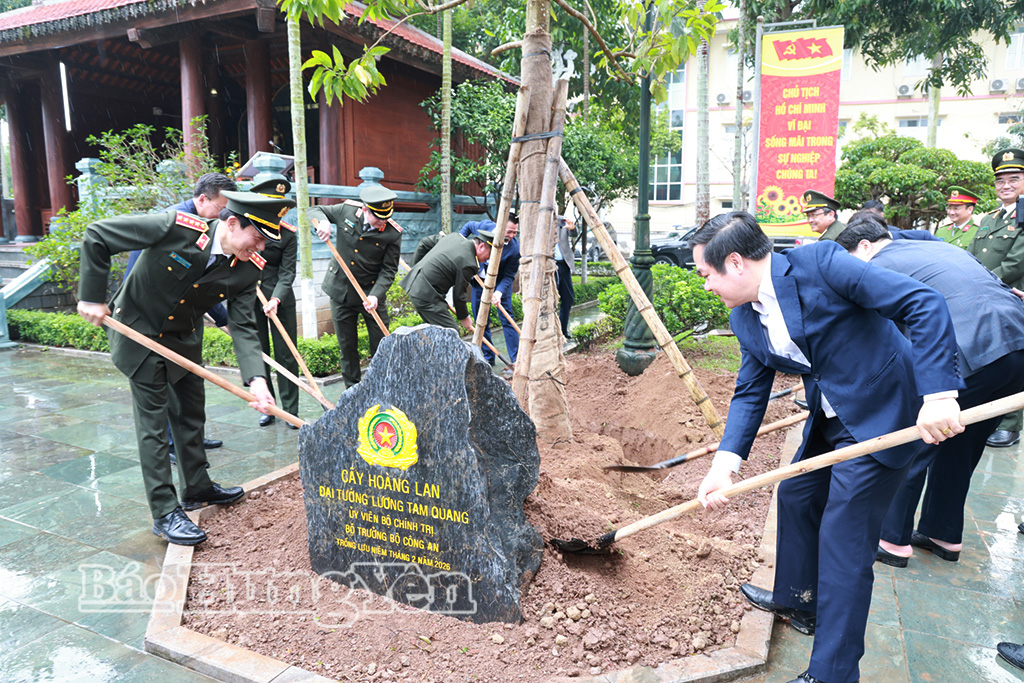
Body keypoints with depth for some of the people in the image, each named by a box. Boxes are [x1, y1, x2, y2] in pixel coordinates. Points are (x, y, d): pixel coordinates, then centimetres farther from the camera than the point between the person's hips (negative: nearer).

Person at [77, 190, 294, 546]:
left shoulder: (249, 269, -16)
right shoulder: (177, 227, -31)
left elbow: (243, 327, -17)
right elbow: (97, 234, -22)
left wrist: (255, 378, -32)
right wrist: (93, 297, -20)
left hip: (184, 339, 6)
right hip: (139, 331, -5)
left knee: (191, 413, 15)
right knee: (153, 422, -4)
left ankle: (197, 488, 34)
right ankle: (165, 513, 4)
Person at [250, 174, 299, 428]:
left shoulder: (288, 234, -8)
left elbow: (287, 273, -12)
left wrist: (276, 299, -26)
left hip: (280, 299, -1)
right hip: (248, 298, 2)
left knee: (286, 355, 2)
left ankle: (290, 410, 12)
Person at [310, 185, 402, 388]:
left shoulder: (393, 233, -14)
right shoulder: (346, 210, -9)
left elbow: (388, 270, -10)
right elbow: (314, 210, 6)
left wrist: (375, 295, -24)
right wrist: (322, 221, -18)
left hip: (371, 292, -2)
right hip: (340, 290, 2)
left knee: (381, 345, 1)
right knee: (347, 345, 11)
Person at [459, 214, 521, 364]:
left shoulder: (515, 248, -25)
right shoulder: (485, 226, -19)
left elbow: (509, 276, -19)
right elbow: (469, 225, 6)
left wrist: (498, 293, -33)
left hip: (500, 283, -3)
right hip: (479, 280, 3)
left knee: (507, 319, -7)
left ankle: (516, 359, -1)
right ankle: (488, 357, 18)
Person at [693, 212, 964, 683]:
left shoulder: (819, 264, -23)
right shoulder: (744, 319, 1)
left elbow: (924, 304, -25)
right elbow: (750, 392, 3)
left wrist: (938, 395, -32)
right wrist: (725, 462, -11)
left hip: (882, 416, -8)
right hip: (830, 419, 8)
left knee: (843, 541, -4)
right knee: (795, 496, 20)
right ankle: (798, 600, 45)